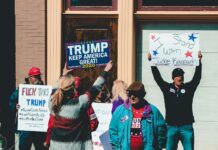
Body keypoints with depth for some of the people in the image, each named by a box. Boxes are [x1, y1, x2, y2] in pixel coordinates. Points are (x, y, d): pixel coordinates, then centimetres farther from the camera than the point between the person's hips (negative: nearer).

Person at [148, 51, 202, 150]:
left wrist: (199, 61, -11)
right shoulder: (167, 88, 7)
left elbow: (197, 77, -2)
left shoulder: (188, 88, 6)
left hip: (186, 126, -1)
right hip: (171, 127, 1)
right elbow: (157, 77, 4)